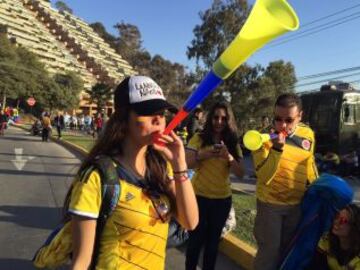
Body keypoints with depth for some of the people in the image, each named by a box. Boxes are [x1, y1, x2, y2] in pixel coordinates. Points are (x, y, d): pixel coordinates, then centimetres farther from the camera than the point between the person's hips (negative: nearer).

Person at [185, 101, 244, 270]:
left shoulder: (233, 143, 3)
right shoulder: (199, 138, -5)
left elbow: (240, 173, -4)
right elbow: (187, 164, -12)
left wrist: (229, 157, -22)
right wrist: (203, 155, -29)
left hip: (222, 199, 3)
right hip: (199, 196, -2)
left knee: (213, 241, 17)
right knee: (196, 239, 8)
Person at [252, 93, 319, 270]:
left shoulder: (308, 135, -6)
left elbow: (309, 163, 11)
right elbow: (264, 177, -27)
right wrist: (277, 149, -38)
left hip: (297, 203, 4)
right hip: (270, 203, -4)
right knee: (269, 252, 7)